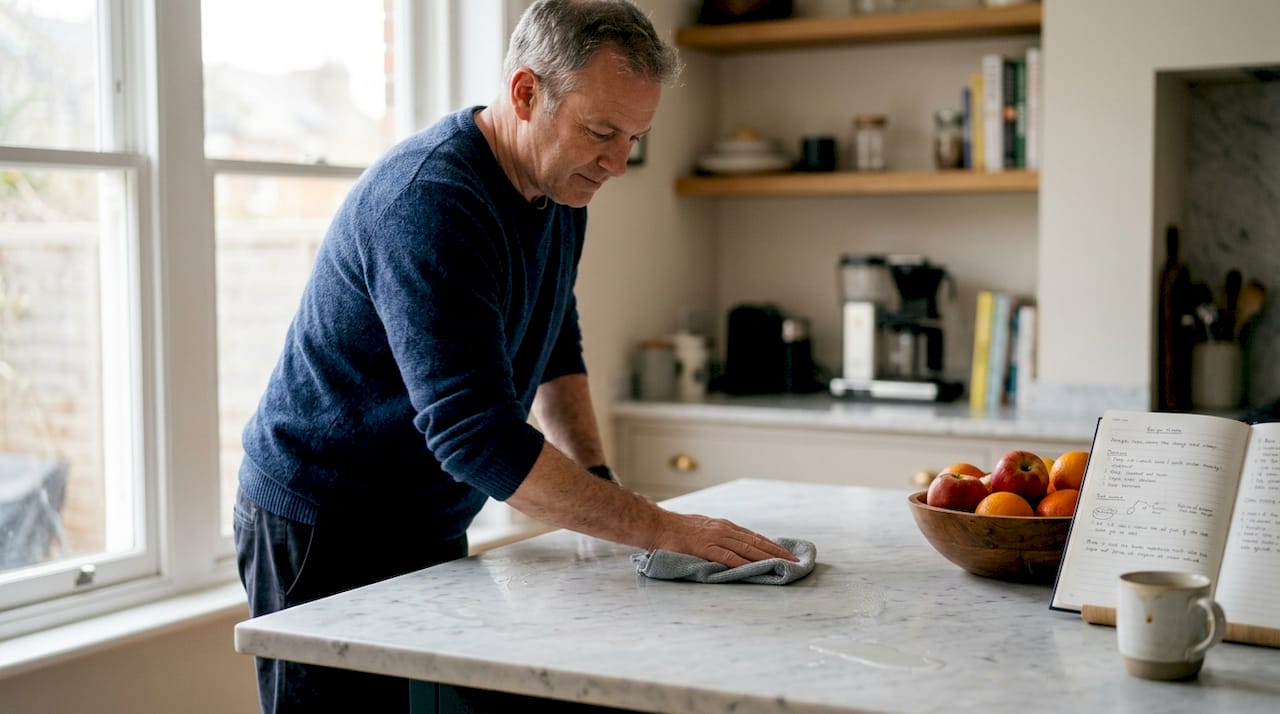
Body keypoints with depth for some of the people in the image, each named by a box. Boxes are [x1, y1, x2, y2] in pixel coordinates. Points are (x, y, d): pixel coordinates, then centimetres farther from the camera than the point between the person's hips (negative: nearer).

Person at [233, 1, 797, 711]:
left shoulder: (560, 186, 2)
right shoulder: (430, 200, -27)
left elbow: (555, 349, 17)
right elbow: (476, 432, -34)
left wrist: (598, 482, 2)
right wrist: (661, 529, -31)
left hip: (430, 531, 8)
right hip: (323, 537, -8)